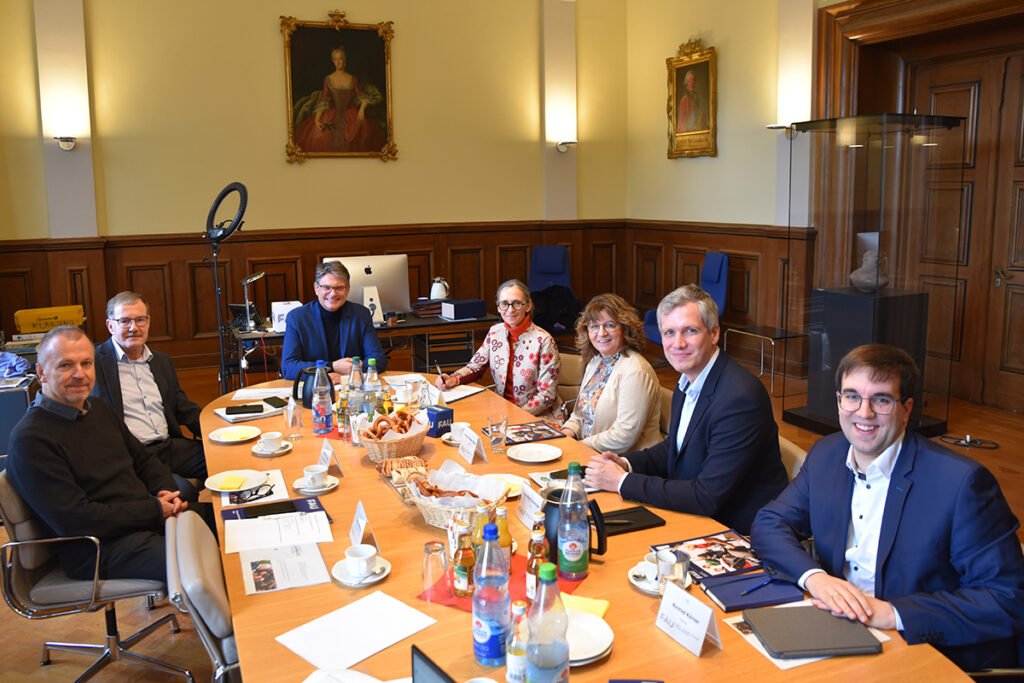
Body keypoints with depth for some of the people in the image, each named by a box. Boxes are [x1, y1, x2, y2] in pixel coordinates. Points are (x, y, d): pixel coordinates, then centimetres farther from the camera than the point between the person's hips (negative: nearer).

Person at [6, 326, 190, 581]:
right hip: (101, 548, -9)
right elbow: (73, 520, -18)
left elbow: (144, 460, 21)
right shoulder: (30, 438, -14)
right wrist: (155, 511, -16)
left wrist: (167, 492, -2)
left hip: (149, 519, 9)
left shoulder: (99, 409, 13)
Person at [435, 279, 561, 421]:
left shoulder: (543, 341, -13)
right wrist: (453, 379, -6)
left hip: (539, 416, -5)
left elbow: (546, 395, -13)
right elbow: (475, 367, 15)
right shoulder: (495, 332, 3)